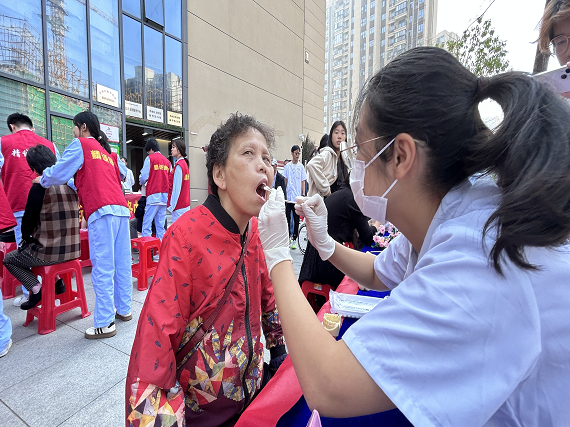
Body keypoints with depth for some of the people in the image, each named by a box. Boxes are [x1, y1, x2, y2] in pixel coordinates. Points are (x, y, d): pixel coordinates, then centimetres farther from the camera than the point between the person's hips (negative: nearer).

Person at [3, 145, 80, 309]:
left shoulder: (40, 186, -14)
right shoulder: (70, 183, 5)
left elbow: (29, 219, -8)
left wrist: (26, 238, 14)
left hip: (51, 252, -6)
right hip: (73, 250, 6)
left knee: (8, 259, 22)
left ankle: (36, 288, 4)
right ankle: (57, 281, 21)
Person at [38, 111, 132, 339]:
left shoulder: (80, 144, 6)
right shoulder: (108, 152, 25)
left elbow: (59, 173, 1)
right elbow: (123, 174, 30)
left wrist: (41, 179, 19)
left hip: (101, 211, -7)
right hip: (121, 208, 7)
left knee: (102, 269, -5)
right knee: (121, 264, 11)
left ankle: (105, 324, 0)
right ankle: (124, 310, 21)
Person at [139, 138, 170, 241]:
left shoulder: (150, 158, -1)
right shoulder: (167, 161, 13)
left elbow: (144, 177, -6)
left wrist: (142, 183, 14)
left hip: (153, 195, -5)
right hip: (164, 196, 5)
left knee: (146, 224, -2)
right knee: (160, 225, 8)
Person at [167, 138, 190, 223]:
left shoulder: (178, 165, -13)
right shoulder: (184, 163, 13)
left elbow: (176, 188, -17)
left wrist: (171, 206, -13)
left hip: (179, 206, -9)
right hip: (185, 204, 9)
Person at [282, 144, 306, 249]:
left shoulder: (301, 166, 6)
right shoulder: (287, 166, 4)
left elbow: (303, 182, 7)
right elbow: (285, 181, 7)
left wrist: (303, 195, 1)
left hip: (297, 197, 0)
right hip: (288, 196, 0)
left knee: (296, 219, 2)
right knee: (288, 218, 4)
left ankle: (294, 239, 11)